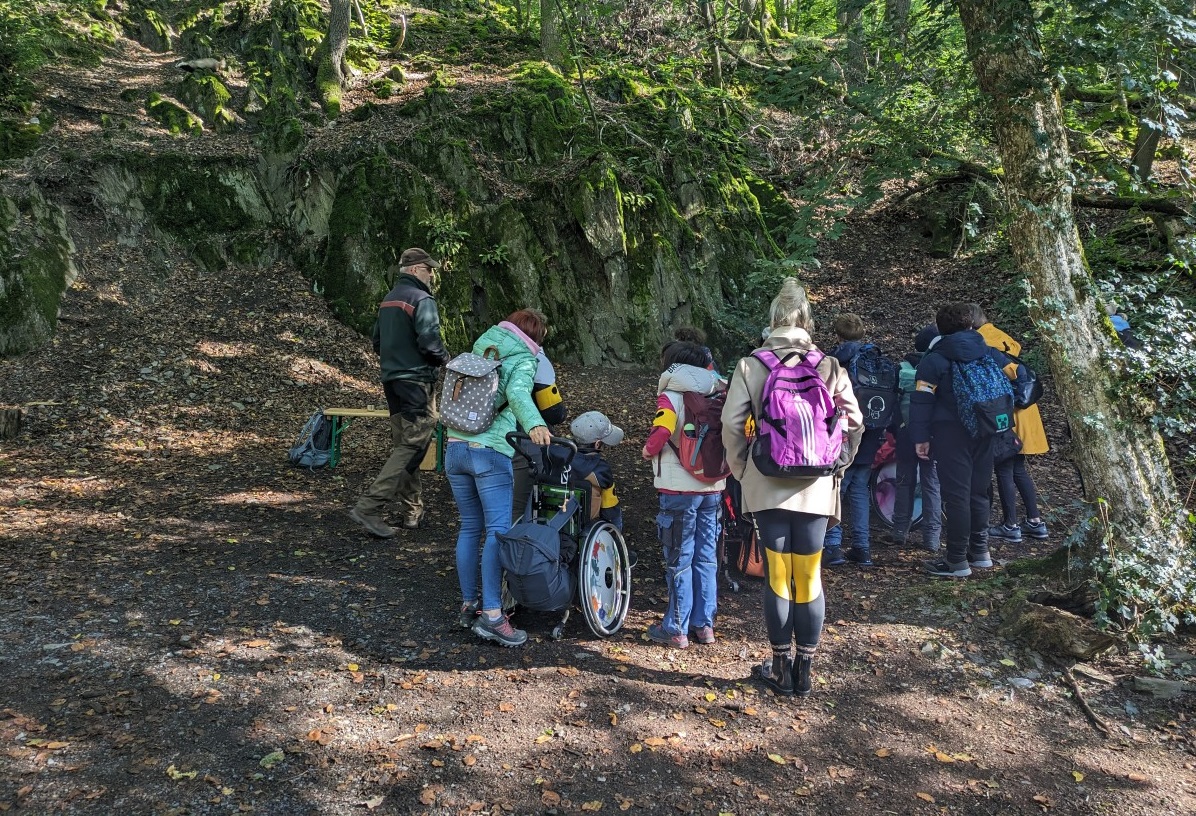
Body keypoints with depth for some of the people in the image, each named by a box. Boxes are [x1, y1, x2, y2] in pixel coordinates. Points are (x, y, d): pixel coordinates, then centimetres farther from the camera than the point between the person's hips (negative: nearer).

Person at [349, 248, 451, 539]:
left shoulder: (388, 300, 15)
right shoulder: (422, 300, -13)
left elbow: (377, 341, 17)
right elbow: (429, 342, -21)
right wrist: (445, 359, -2)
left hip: (391, 380, 10)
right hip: (417, 382, -10)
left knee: (403, 445, 15)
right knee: (413, 446, -9)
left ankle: (413, 511, 23)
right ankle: (369, 506, -16)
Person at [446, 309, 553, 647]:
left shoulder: (482, 348, 20)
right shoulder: (525, 360, 0)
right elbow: (517, 393, -21)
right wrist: (535, 424, -37)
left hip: (455, 447, 7)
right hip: (491, 453, -7)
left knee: (470, 528, 15)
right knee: (499, 530, -6)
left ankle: (469, 605, 21)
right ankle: (492, 615, -12)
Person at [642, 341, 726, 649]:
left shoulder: (670, 396, -8)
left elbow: (663, 428, -25)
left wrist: (648, 450, -6)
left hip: (680, 488, -5)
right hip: (713, 487, 5)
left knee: (679, 559, 3)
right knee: (706, 557, 13)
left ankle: (676, 629, 9)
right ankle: (704, 624, 20)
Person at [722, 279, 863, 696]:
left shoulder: (751, 365, -3)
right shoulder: (830, 367, 1)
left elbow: (732, 424, -6)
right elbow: (854, 422, 2)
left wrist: (742, 471, 7)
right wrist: (835, 465, 15)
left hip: (767, 485, -1)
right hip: (816, 488, 1)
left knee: (777, 577, 7)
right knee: (809, 578, 9)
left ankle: (781, 669, 18)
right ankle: (804, 672, 19)